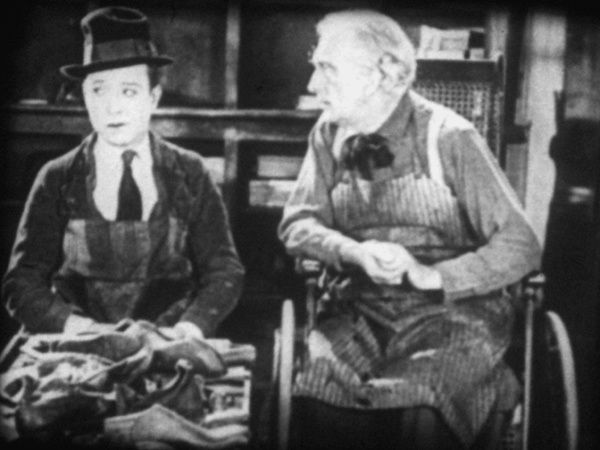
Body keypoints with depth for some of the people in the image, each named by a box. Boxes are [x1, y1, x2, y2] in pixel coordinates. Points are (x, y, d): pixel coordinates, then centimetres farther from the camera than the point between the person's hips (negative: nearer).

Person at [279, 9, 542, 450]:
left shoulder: (446, 135, -8)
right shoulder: (328, 135, 6)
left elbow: (520, 246, -10)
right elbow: (297, 224, 4)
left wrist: (433, 276, -22)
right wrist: (356, 253, -16)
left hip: (454, 310, -3)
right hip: (361, 310, 3)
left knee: (420, 411, -33)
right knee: (321, 397, -28)